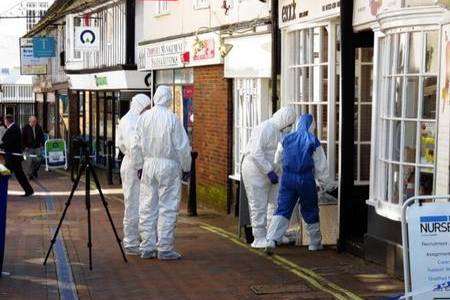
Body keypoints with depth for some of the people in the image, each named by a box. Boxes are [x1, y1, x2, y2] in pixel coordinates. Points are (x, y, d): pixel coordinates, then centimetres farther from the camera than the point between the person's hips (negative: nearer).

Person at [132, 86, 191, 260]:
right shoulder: (172, 119, -11)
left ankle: (147, 248, 14)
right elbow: (182, 146, -8)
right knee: (167, 208, 1)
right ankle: (165, 249, 2)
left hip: (149, 165, 4)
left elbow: (136, 146, 7)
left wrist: (139, 165, 17)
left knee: (147, 208, 10)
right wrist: (186, 166, 3)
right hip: (169, 166, -4)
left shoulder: (144, 117, 1)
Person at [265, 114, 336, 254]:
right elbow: (321, 167, 0)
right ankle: (315, 243, 25)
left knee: (282, 210, 1)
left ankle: (271, 240, -15)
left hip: (288, 178, 2)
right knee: (310, 211, 13)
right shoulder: (314, 142, -4)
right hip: (306, 179, -2)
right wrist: (328, 184, 10)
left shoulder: (287, 139, 5)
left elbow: (277, 160, 14)